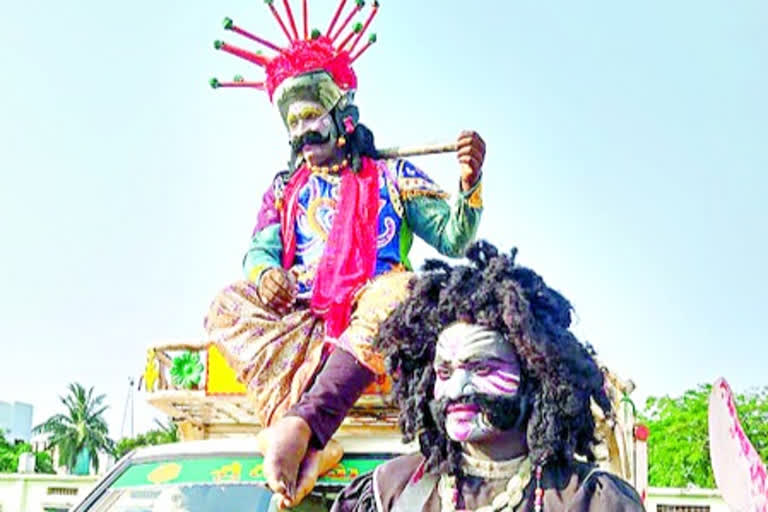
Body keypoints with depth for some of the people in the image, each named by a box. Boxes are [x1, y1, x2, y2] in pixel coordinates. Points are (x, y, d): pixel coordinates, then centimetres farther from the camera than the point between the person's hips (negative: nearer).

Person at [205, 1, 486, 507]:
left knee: (400, 288, -35)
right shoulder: (285, 189, 20)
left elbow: (453, 240, 4)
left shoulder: (392, 175, 12)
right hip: (301, 325, 3)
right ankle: (309, 447, -43)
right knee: (229, 305, -24)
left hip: (372, 320, -3)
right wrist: (265, 272, -17)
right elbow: (259, 252, 8)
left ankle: (302, 423, -47)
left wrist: (470, 184, -16)